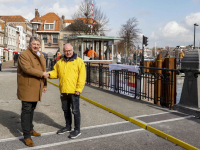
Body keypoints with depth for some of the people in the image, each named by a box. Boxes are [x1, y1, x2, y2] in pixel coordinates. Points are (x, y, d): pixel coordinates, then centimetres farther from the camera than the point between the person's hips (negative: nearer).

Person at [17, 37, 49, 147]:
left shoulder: (40, 56, 16)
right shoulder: (24, 55, -10)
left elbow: (43, 70, 21)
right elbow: (27, 69, -24)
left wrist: (44, 85, 18)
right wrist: (42, 74, -18)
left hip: (36, 88, 8)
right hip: (27, 88, -7)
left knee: (32, 109, 17)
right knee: (26, 111, -4)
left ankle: (30, 129, 31)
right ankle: (26, 136, 1)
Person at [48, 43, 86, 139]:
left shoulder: (79, 61, -5)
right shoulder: (60, 62, 12)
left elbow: (82, 76, -9)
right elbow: (55, 73, 13)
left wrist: (78, 89, -15)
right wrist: (49, 74, -10)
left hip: (73, 91, -6)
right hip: (63, 91, 6)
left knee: (75, 110, 2)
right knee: (66, 109, 17)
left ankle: (77, 130, 15)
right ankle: (68, 127, 34)